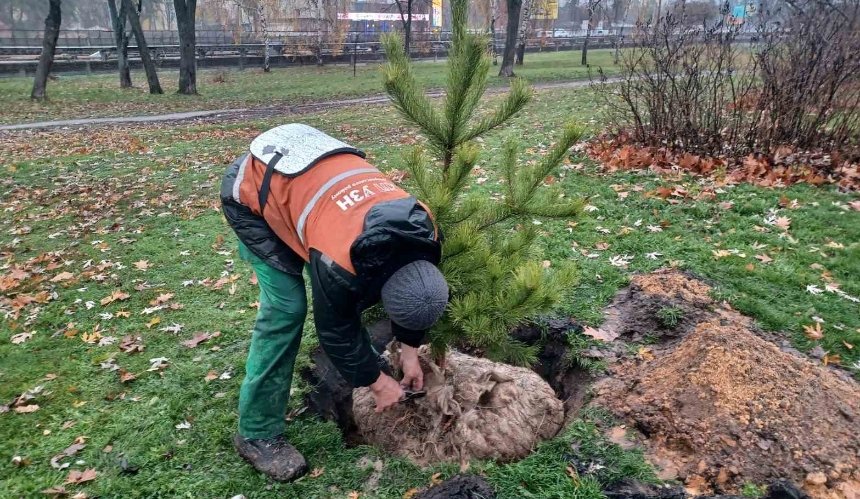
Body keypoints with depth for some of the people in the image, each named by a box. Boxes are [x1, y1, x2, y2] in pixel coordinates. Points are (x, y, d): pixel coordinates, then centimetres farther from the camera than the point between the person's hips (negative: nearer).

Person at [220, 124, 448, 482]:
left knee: (346, 295, 4)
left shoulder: (421, 229, -18)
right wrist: (377, 383, -9)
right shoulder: (338, 257, -39)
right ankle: (257, 434, -3)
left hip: (304, 168, 7)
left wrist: (410, 352, 7)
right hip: (252, 191, -7)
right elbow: (335, 328, -21)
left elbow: (411, 294, 1)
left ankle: (362, 360, 29)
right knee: (286, 307, -14)